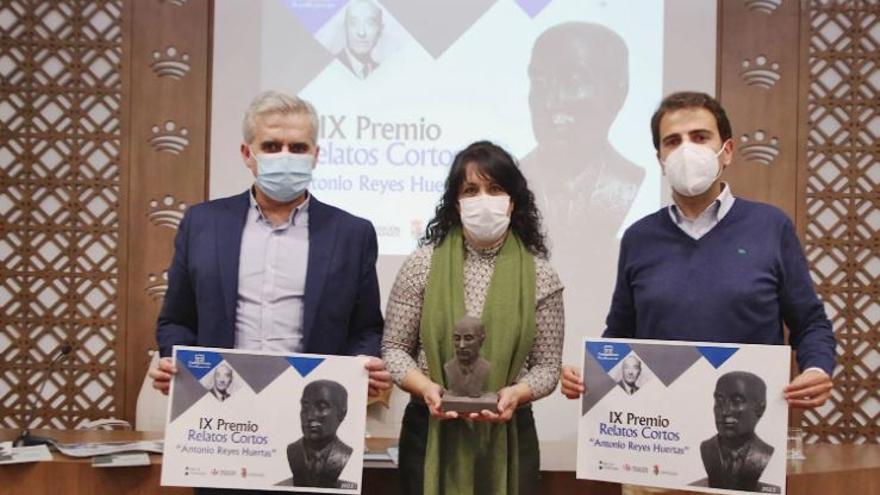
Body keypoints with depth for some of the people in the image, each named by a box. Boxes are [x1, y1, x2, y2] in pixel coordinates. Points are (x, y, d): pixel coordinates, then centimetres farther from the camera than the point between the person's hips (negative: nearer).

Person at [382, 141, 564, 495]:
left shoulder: (540, 276, -1)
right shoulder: (422, 265, -1)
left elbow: (547, 366, 1)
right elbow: (394, 347, 1)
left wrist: (516, 394, -18)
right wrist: (425, 388, -16)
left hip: (507, 434, 0)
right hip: (431, 431, 0)